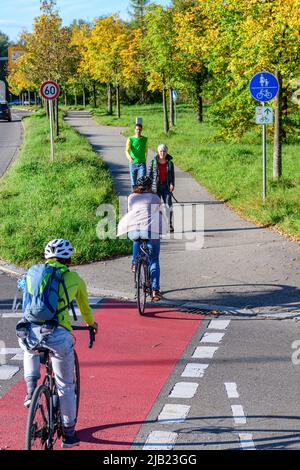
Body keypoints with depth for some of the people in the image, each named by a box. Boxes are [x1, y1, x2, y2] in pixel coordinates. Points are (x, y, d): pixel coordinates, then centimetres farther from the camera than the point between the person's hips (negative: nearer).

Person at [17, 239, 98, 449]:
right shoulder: (74, 278, 18)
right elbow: (85, 306, 35)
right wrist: (91, 323, 57)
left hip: (30, 333, 2)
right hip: (58, 336, -2)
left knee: (30, 351, 41)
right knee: (66, 386, 17)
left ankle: (31, 389, 22)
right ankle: (69, 434, 27)